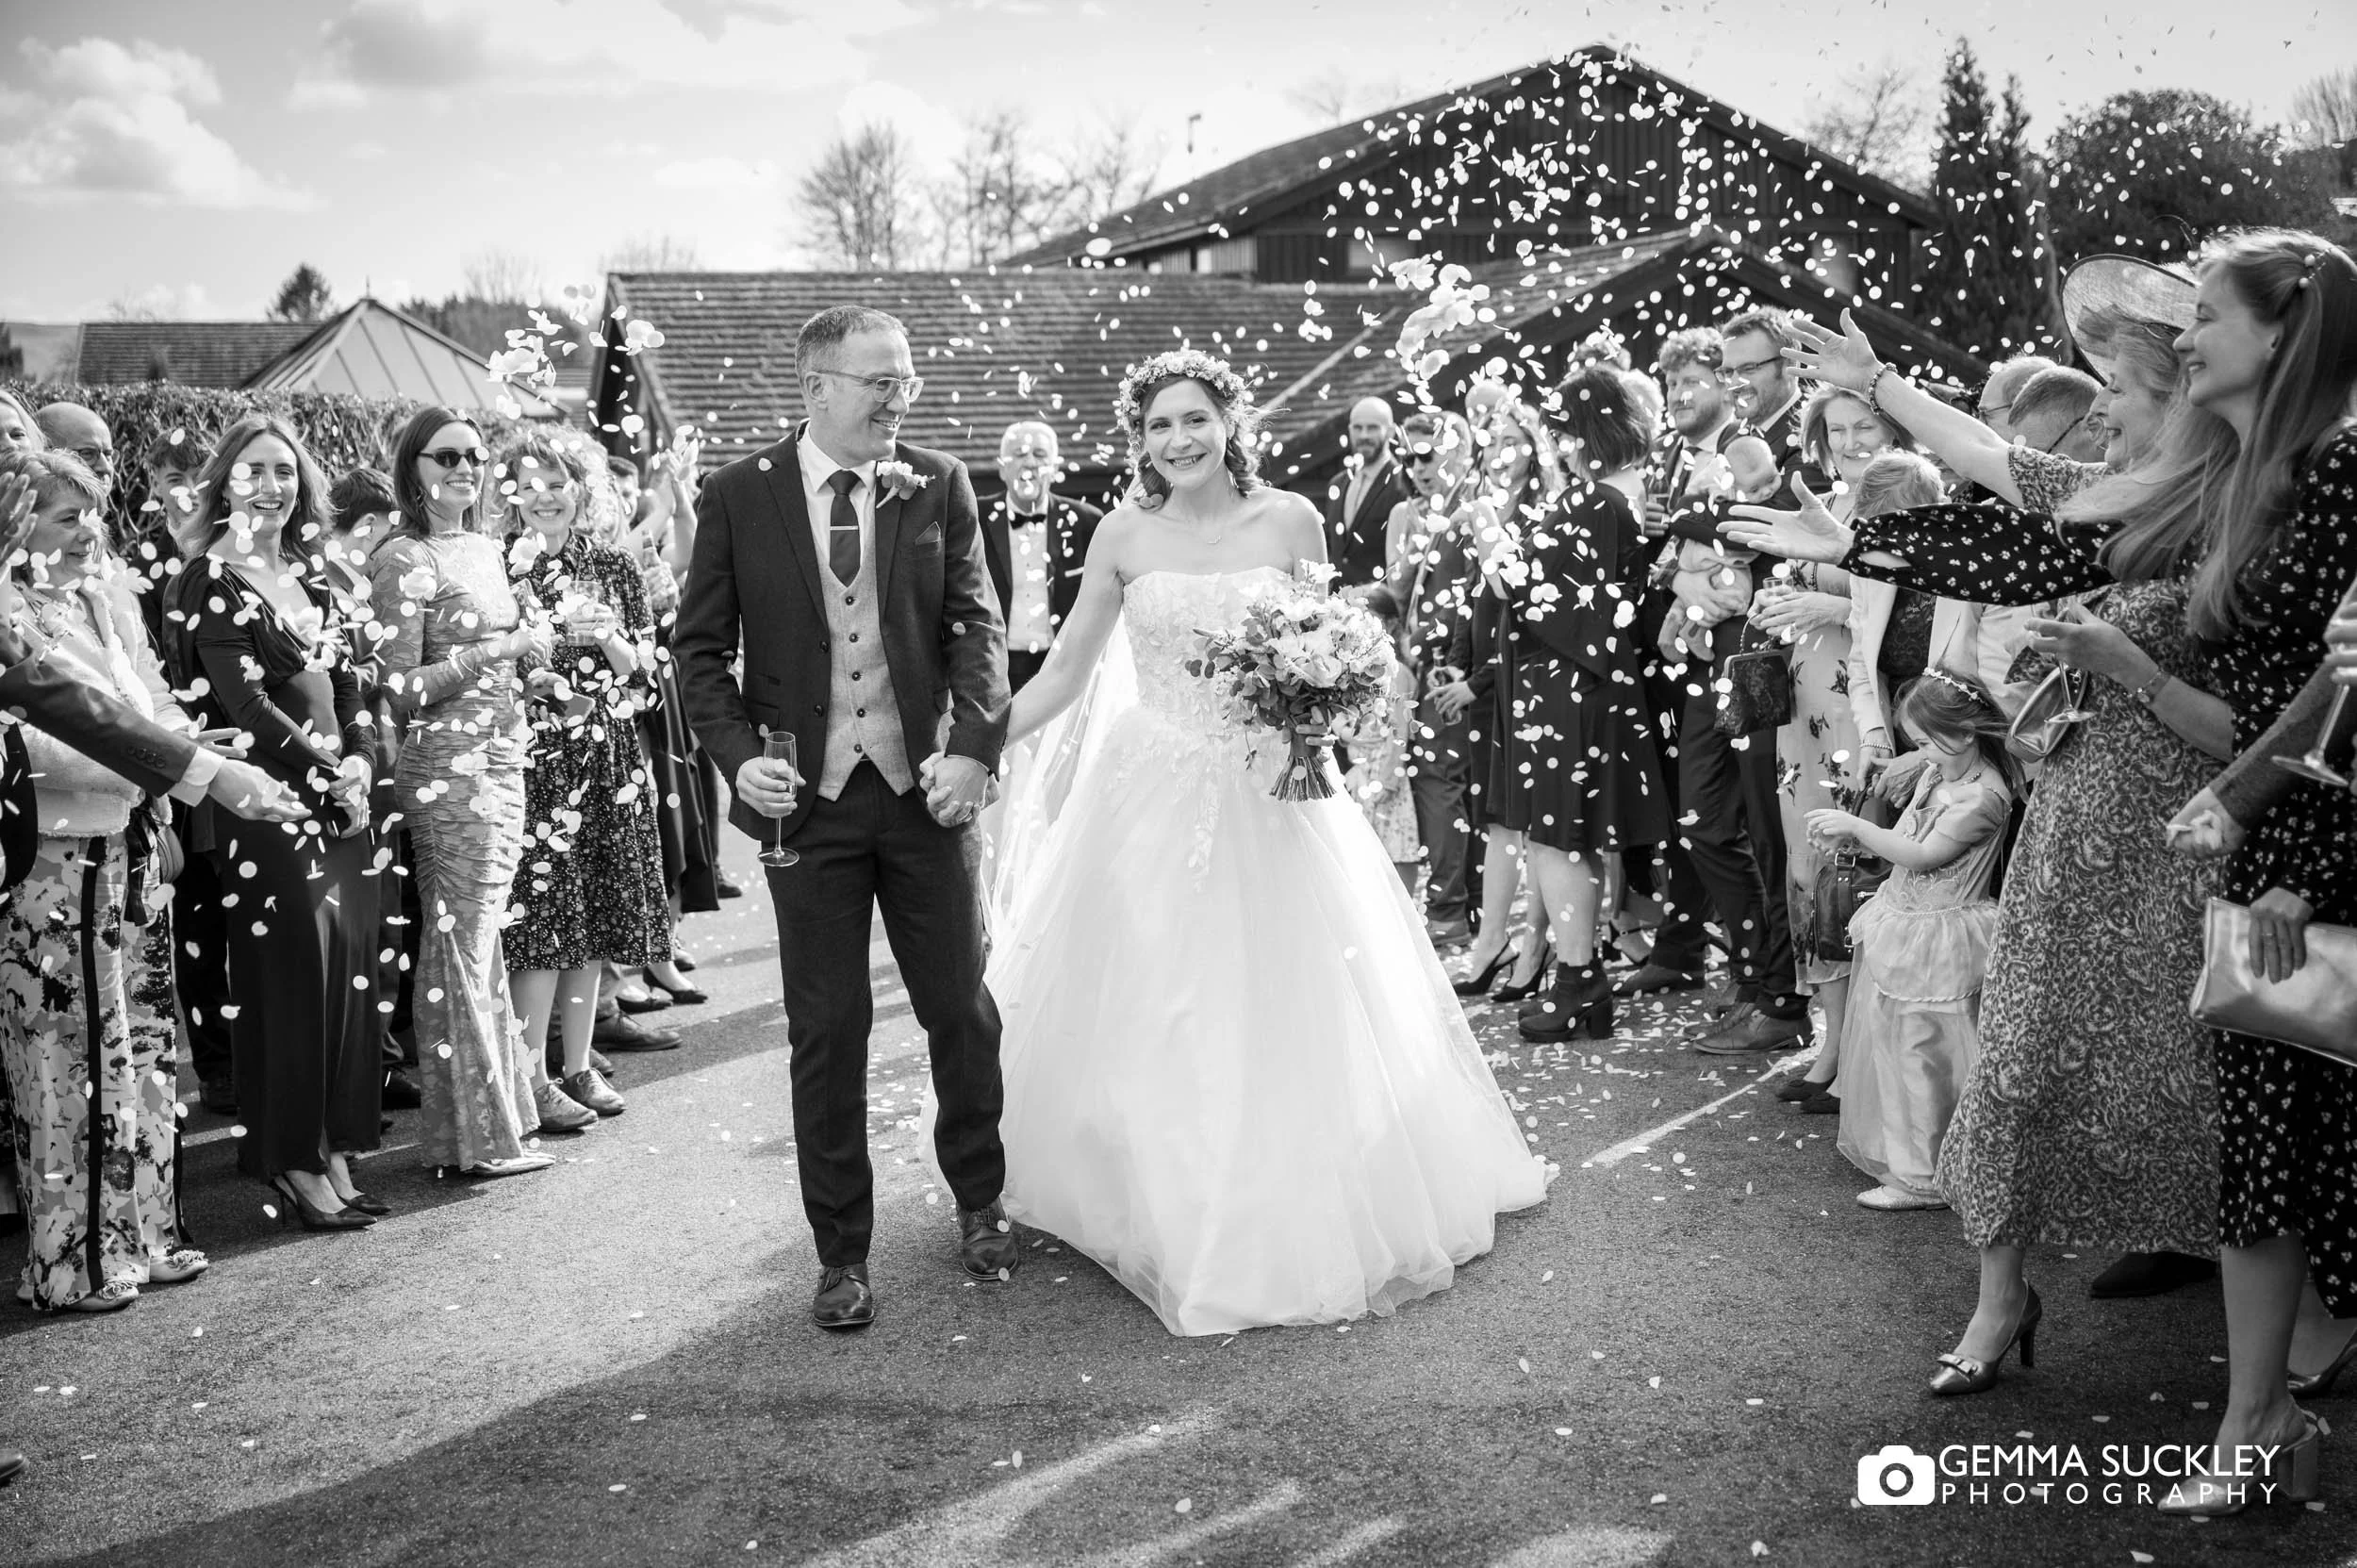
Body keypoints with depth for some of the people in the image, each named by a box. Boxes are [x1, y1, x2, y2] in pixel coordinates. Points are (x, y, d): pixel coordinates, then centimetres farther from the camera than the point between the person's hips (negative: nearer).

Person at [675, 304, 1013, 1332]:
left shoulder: (938, 485, 3)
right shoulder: (737, 497, 0)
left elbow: (976, 624, -1)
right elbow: (701, 649, 4)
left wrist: (975, 746, -15)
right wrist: (739, 757, -10)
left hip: (927, 785, 1)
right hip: (806, 796, -1)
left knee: (961, 1007, 10)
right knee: (827, 1031, 5)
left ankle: (981, 1204, 34)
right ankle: (841, 1255, 20)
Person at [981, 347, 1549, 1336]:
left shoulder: (1289, 520, -2)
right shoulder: (1124, 533, -1)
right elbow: (1064, 670, 3)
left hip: (1267, 798, 0)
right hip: (1153, 800, 1)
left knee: (1284, 1012, 3)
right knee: (1147, 1020, 5)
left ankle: (1285, 1215, 20)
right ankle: (1164, 1212, 24)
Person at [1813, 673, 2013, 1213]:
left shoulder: (1982, 796, -21)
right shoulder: (1936, 775, 8)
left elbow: (1923, 854, -23)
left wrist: (1856, 826, -19)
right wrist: (1857, 837, -1)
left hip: (1936, 944, -9)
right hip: (1902, 926, 9)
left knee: (1919, 1057, -3)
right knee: (1889, 1045, 17)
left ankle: (1923, 1178, 7)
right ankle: (1892, 1153, 32)